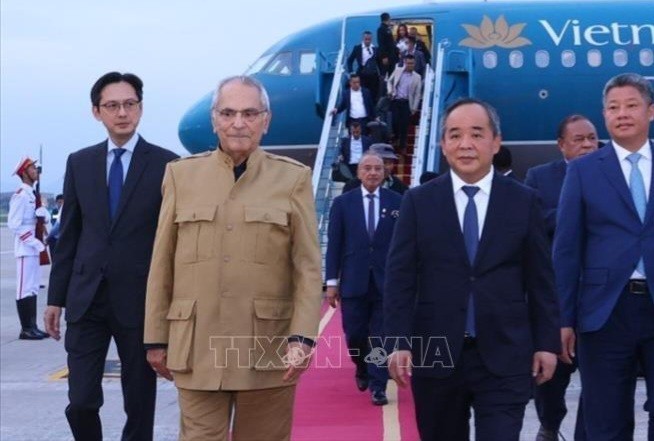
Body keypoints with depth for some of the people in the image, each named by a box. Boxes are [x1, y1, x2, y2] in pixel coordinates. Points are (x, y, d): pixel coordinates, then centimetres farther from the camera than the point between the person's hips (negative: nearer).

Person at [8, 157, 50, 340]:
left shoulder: (33, 195, 15)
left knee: (33, 288, 11)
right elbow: (14, 224, -18)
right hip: (25, 249, -9)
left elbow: (44, 215, 15)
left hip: (34, 248, 9)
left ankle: (32, 327, 17)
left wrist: (42, 212, -9)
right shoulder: (21, 195, -13)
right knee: (25, 289, -5)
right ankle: (26, 329, -3)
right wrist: (35, 243, -19)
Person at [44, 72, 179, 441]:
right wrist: (56, 297, 9)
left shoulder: (166, 165, -4)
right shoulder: (79, 163, 8)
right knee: (81, 402, 0)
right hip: (87, 299, 3)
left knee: (140, 406, 7)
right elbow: (69, 235, 11)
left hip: (140, 300, -2)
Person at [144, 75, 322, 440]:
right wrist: (157, 338, 6)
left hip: (270, 347, -1)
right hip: (197, 347, 1)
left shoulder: (294, 178, 3)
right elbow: (162, 266, 7)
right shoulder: (182, 174, 7)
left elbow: (308, 267, -1)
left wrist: (302, 336, -11)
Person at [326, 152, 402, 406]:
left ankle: (378, 387, 9)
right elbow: (334, 244, 2)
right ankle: (363, 369, 35)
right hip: (353, 281, 1)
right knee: (354, 335, 7)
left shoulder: (397, 202, 2)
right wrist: (332, 282, -2)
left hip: (387, 282, -1)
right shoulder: (342, 203, 3)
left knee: (381, 337, 0)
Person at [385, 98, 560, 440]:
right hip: (434, 354, 1)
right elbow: (399, 277, -1)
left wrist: (547, 342, 3)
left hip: (505, 356, -1)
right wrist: (399, 342, -8)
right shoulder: (418, 201, 2)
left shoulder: (524, 201, 3)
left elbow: (540, 279, 6)